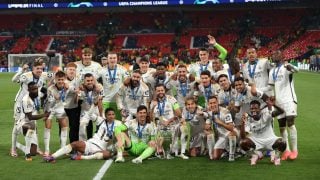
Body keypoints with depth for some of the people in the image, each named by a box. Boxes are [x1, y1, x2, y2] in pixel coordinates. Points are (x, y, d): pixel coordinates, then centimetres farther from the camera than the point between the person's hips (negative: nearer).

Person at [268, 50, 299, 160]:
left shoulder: (286, 67, -6)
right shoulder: (272, 72, 16)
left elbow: (296, 70, -29)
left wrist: (289, 66, -51)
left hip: (289, 99, -7)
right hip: (278, 101, 7)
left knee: (290, 123, -13)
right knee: (282, 126, 6)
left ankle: (294, 150, -7)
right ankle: (287, 150, 12)